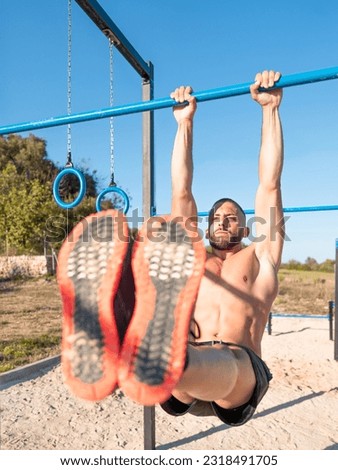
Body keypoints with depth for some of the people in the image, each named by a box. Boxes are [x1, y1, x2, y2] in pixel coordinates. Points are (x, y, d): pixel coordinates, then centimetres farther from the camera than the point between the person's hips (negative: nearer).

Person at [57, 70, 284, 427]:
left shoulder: (259, 258, 24)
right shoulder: (192, 260, 28)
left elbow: (269, 184, 18)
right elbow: (181, 191, 26)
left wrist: (270, 109, 17)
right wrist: (185, 124, 29)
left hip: (238, 381, 0)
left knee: (221, 364, -38)